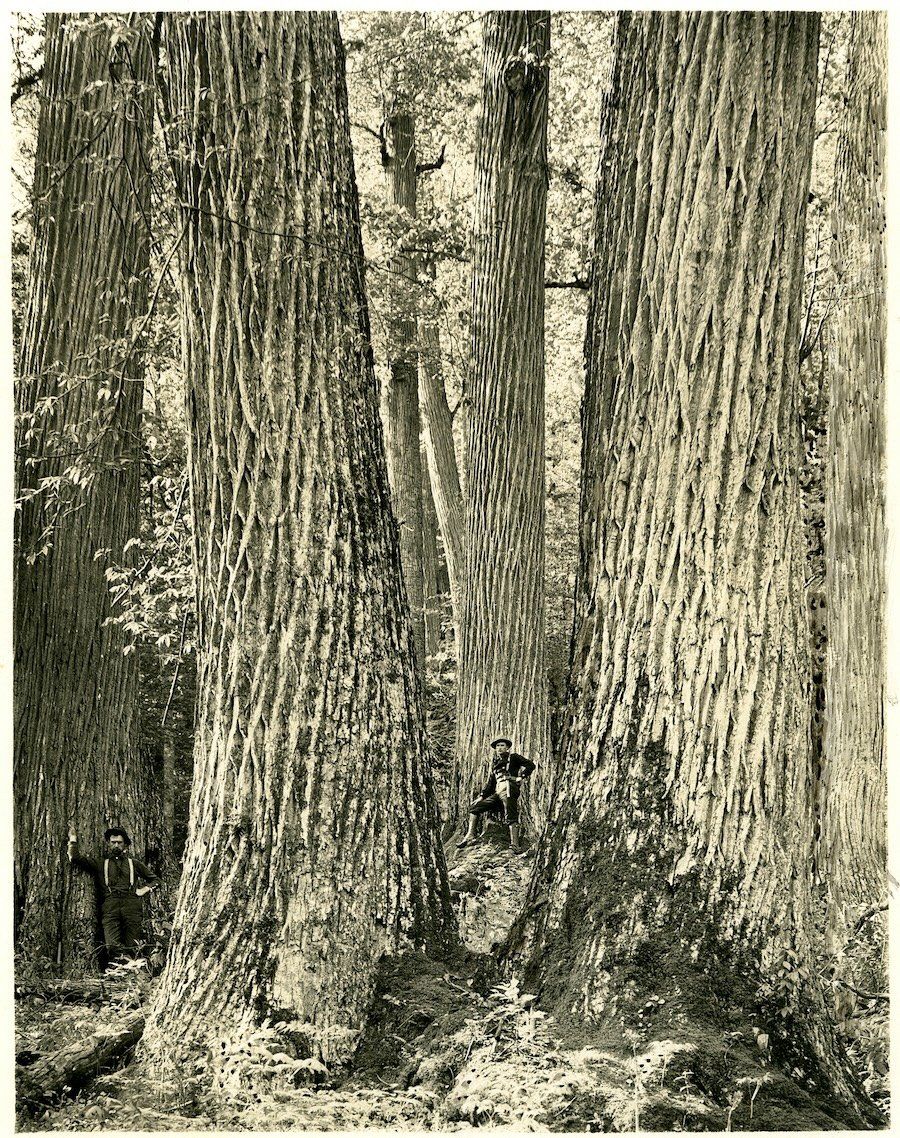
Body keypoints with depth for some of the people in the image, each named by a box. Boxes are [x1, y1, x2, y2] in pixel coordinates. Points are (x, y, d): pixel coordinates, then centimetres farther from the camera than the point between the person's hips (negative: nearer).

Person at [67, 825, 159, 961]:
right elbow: (75, 858, 15)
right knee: (113, 946, -21)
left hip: (132, 905, 0)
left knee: (132, 948, -10)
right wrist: (73, 840, 13)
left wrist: (143, 890, 15)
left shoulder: (134, 863, 24)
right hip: (110, 906, 0)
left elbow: (154, 879, 30)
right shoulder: (100, 864, 23)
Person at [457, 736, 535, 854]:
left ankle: (515, 844, -23)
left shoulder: (513, 757, 11)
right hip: (497, 792, 8)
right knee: (474, 808, 5)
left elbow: (530, 765, 3)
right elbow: (490, 783, 26)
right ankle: (470, 836, 0)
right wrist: (481, 797, 18)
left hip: (509, 788, -8)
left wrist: (521, 777, -5)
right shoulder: (495, 763, 27)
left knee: (511, 818, -18)